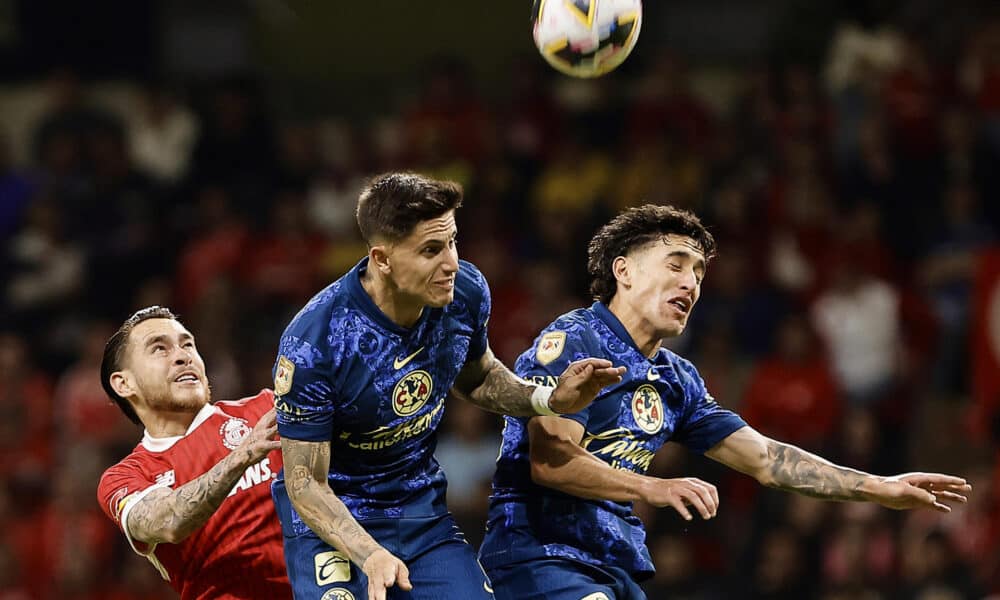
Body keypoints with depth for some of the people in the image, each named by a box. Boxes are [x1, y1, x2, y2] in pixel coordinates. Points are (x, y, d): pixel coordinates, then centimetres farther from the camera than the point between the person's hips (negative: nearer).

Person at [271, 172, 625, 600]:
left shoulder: (465, 293, -11)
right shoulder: (313, 342, -26)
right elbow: (305, 482, -20)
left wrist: (549, 400, -5)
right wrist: (369, 556, -34)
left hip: (422, 510, 5)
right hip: (333, 518, -5)